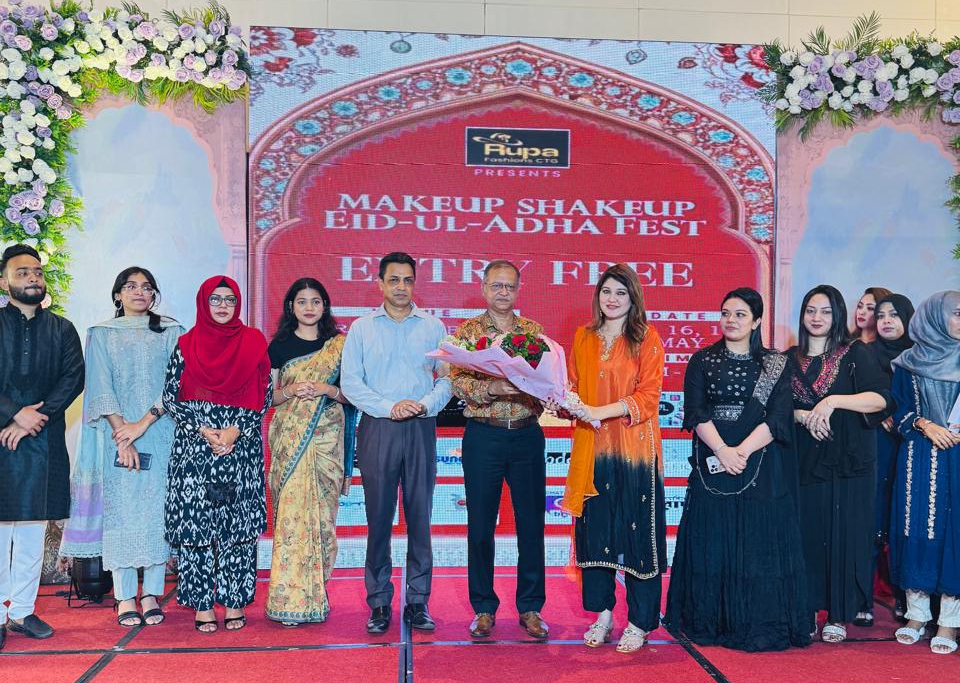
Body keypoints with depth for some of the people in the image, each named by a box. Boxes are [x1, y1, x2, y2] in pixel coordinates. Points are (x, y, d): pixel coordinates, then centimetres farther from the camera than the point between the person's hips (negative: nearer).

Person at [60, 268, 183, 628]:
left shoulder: (171, 333, 9)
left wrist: (143, 423, -13)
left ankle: (151, 595, 4)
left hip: (161, 434, 0)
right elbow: (101, 387, 0)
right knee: (120, 509, -3)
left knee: (157, 508, -2)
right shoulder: (102, 334, 10)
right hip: (117, 435, 0)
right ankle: (125, 598, 2)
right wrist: (121, 430, -13)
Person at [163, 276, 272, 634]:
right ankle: (202, 603, 8)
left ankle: (235, 601, 10)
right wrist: (204, 430, -9)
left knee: (239, 522, 1)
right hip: (194, 447, 0)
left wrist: (235, 430, -9)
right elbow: (171, 396, 4)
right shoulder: (186, 345, 7)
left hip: (242, 445, 0)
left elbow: (264, 394, 3)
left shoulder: (253, 342, 7)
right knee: (196, 520, -1)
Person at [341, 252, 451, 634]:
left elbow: (447, 377, 6)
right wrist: (390, 407, -11)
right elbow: (349, 381, 1)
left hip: (422, 430, 1)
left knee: (420, 517, 3)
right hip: (377, 429, -1)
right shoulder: (362, 328, 8)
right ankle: (379, 603, 10)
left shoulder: (433, 327, 10)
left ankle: (418, 602, 12)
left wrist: (426, 403, -13)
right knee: (379, 517, 1)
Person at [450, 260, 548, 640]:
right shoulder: (468, 331, 3)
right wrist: (492, 388, -24)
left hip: (527, 435, 2)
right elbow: (458, 380, -8)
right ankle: (484, 608, 18)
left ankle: (530, 608, 19)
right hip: (483, 436, -1)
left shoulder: (534, 331, 9)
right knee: (480, 526, 5)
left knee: (531, 523, 6)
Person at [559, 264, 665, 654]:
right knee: (593, 528, 7)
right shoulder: (583, 337, 12)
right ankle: (602, 613, 21)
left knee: (638, 530, 0)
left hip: (634, 449, -4)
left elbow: (648, 396, -7)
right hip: (591, 447, 4)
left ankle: (640, 623, 10)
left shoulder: (647, 338, -1)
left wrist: (602, 411, -18)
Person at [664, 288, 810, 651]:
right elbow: (696, 412, -2)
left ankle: (759, 625, 7)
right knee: (712, 540, 3)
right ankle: (710, 621, 12)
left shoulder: (775, 365, 6)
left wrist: (741, 451, -16)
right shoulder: (702, 361, 8)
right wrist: (722, 450, -16)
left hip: (760, 466, -1)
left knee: (759, 542, 0)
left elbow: (777, 416, -5)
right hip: (712, 465, 1)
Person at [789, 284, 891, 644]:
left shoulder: (855, 353, 2)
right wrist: (802, 416, -10)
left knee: (844, 536, -2)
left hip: (849, 463, -2)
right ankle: (806, 608, 10)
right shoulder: (790, 359, 11)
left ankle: (839, 614, 7)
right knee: (807, 534, 1)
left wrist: (833, 401, -19)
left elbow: (880, 399, -9)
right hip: (804, 462, 2)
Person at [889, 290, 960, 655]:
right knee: (916, 530, 2)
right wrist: (926, 426, -12)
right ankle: (917, 615, 13)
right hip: (919, 460, 0)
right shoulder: (908, 364, 5)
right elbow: (898, 410, 5)